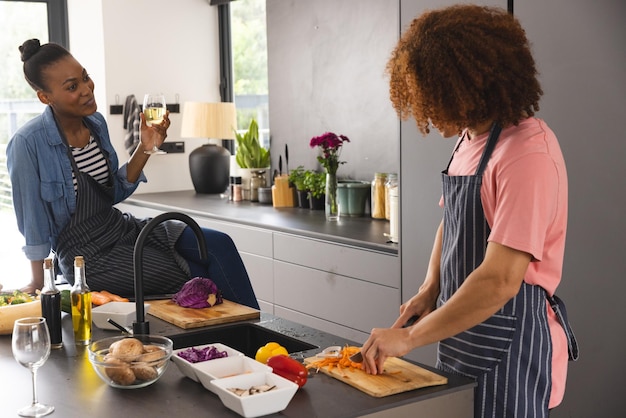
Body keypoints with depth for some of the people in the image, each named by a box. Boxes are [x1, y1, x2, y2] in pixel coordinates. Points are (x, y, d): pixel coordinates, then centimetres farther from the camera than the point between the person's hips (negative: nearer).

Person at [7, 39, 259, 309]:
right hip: (89, 255, -6)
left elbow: (115, 192, 10)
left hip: (123, 227, 6)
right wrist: (38, 283, -3)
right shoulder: (28, 143, -17)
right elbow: (32, 219, -9)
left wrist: (145, 148, -4)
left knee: (219, 246, -12)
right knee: (197, 277, -19)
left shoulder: (96, 123, 3)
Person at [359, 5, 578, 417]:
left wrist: (408, 338, -21)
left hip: (510, 348, -8)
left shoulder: (528, 153, -23)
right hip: (460, 332, 8)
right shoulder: (469, 138, 5)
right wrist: (431, 288, 4)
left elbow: (499, 282, -28)